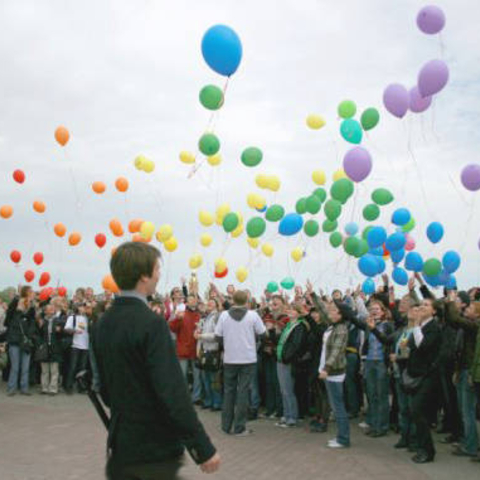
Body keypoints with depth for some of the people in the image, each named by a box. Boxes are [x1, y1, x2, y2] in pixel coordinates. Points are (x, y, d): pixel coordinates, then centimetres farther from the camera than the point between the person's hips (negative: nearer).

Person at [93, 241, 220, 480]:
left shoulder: (103, 323, 4)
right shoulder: (151, 324, -20)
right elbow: (172, 392, -24)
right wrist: (204, 448, -20)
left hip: (120, 444, 7)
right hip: (156, 449, -7)